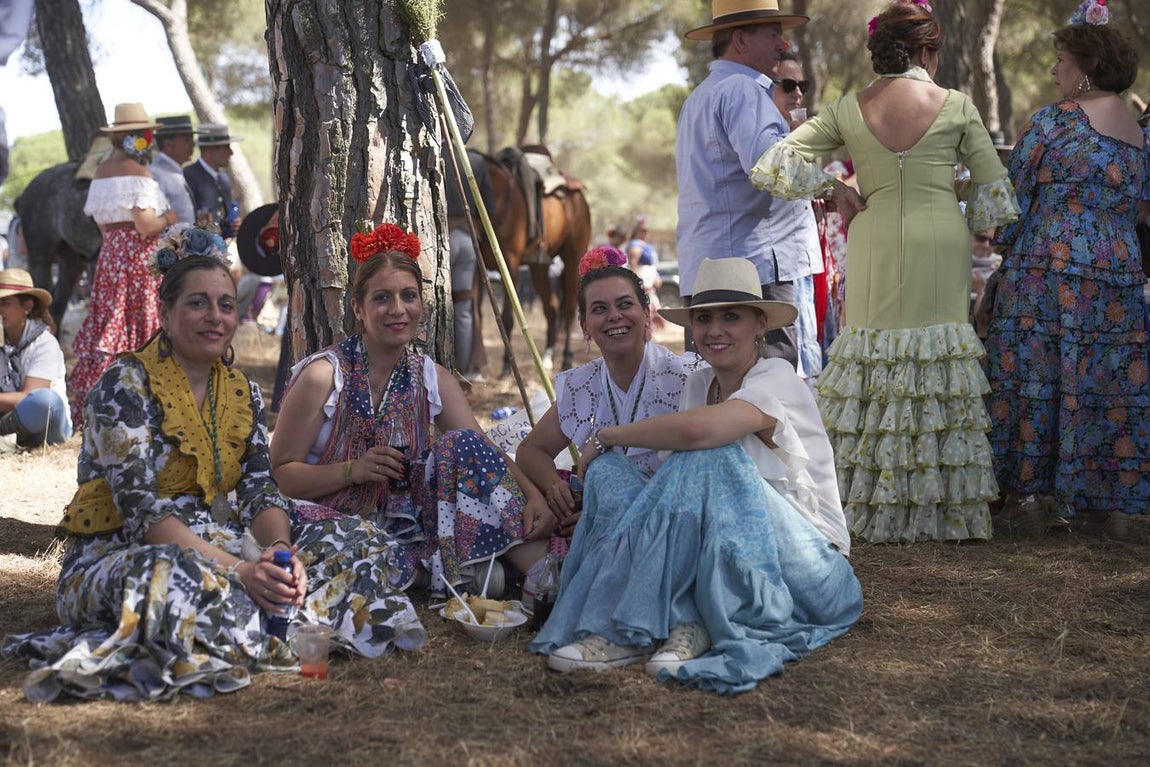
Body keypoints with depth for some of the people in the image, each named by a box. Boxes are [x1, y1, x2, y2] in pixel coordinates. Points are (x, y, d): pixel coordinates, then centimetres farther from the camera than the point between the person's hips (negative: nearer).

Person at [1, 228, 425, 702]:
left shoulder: (242, 393, 10)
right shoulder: (125, 385, -11)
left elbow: (260, 492, 2)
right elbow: (141, 509, -21)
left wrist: (279, 552, -22)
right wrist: (237, 569, -32)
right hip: (117, 554, -7)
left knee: (357, 541, -10)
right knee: (174, 578, -43)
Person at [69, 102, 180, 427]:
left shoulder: (102, 171, 14)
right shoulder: (138, 171, -12)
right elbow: (144, 224, -18)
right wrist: (168, 218, -1)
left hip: (109, 255, 8)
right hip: (139, 257, -8)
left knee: (109, 326, 9)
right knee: (141, 329, -3)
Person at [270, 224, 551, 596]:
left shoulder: (433, 379, 6)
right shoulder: (324, 376, -9)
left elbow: (486, 455, -3)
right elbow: (280, 474, -10)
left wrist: (531, 494, -22)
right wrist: (354, 470, -24)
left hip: (404, 521, 5)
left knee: (463, 444, -17)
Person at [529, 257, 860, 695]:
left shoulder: (777, 379, -13)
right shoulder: (698, 384, 10)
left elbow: (697, 429, -32)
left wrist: (607, 435, -19)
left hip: (809, 565, -6)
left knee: (711, 458, -32)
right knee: (608, 470, -13)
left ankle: (630, 632, -29)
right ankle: (685, 623, -26)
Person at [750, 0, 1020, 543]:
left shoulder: (846, 111, 0)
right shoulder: (956, 107, -3)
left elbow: (773, 166, -5)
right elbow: (995, 193, 2)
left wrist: (835, 189, 5)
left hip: (875, 244, 1)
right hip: (941, 243, -1)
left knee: (874, 362, 8)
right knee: (940, 359, 5)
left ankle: (873, 507, 11)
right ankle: (941, 506, 10)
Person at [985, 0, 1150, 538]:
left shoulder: (1053, 121, -7)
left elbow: (1012, 195, -3)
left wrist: (1002, 241, 11)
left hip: (1047, 271, -5)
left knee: (1033, 377, 4)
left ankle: (1015, 493, 11)